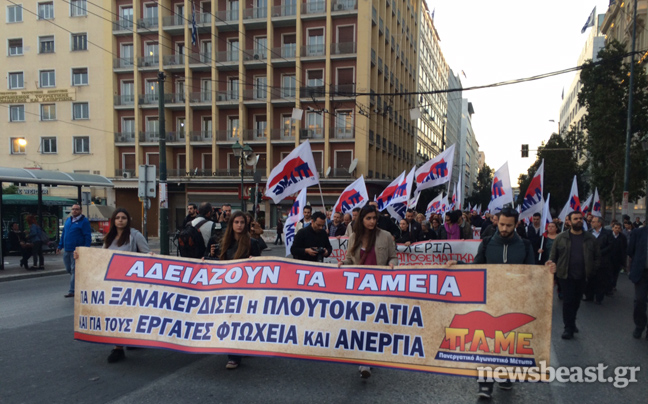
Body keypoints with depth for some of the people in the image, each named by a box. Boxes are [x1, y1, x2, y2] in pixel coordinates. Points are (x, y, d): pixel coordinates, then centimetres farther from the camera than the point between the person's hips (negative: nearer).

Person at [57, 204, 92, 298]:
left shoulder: (84, 221, -7)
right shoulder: (68, 220, 14)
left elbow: (87, 236, -10)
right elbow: (63, 233, 21)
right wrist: (60, 246, 16)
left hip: (76, 250, -7)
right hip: (66, 250, 7)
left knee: (74, 270, -4)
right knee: (68, 269, 14)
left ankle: (72, 291, 0)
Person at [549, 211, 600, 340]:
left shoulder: (590, 238, 4)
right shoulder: (561, 238, -1)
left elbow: (597, 256, 9)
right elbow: (553, 255, 2)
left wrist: (592, 270, 1)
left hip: (582, 276, 3)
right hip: (566, 276, -3)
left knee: (576, 301, 14)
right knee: (568, 301, -2)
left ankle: (571, 323, 34)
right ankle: (569, 328, 6)